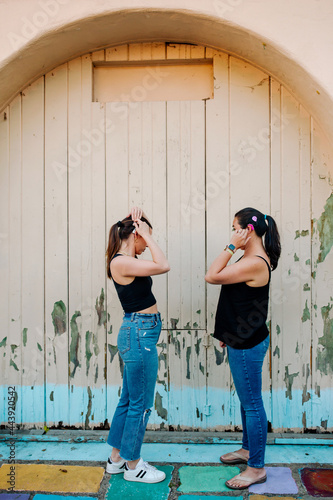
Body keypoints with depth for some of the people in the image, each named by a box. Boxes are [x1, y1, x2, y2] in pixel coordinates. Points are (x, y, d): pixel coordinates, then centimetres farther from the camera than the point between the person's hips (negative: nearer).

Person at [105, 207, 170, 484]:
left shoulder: (128, 260, 8)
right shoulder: (121, 262, -19)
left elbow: (158, 264, 22)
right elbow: (163, 266, -26)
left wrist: (141, 229, 8)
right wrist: (147, 234, -16)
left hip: (137, 333, 10)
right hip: (140, 335, -10)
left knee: (129, 399, 19)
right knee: (141, 404, 5)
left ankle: (117, 458, 34)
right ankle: (133, 466, 22)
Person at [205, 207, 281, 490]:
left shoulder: (254, 263, -23)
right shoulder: (253, 259, 10)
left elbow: (212, 276, -22)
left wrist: (231, 247, -19)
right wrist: (228, 333, 20)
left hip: (248, 345, -10)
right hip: (242, 341, 10)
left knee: (252, 404, 2)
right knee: (247, 400, 22)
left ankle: (257, 468, 17)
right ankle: (248, 449, 40)